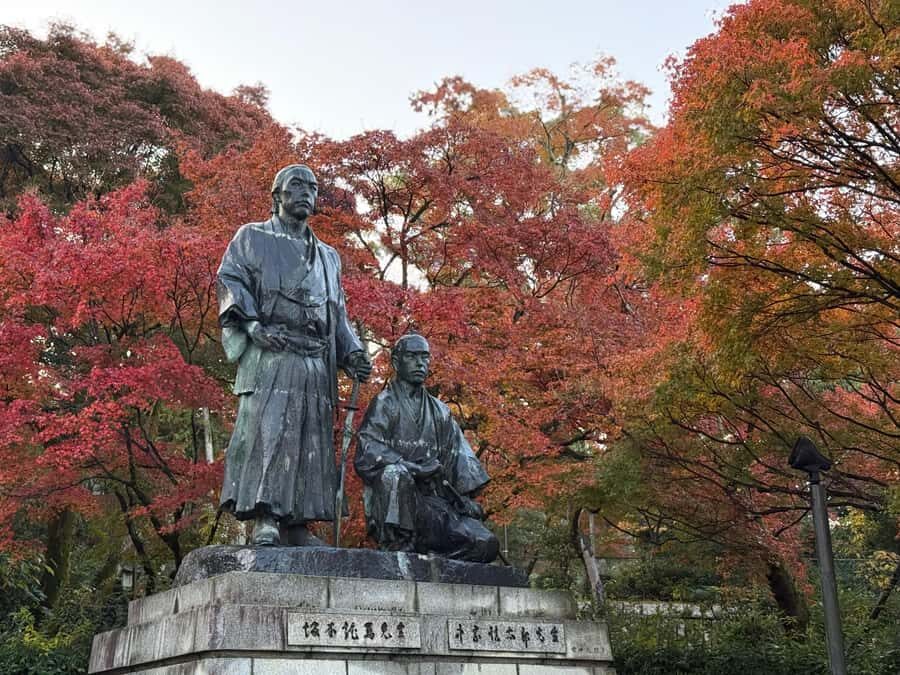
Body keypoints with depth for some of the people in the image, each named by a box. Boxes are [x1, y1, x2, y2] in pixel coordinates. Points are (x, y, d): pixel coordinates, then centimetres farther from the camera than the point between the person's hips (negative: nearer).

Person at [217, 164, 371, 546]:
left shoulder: (328, 256, 28)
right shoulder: (253, 238, 14)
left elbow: (338, 314, 27)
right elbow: (230, 280, 1)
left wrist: (352, 353, 9)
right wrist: (252, 324, -16)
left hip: (316, 362, 5)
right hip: (268, 354, -5)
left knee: (311, 439, -1)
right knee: (266, 429, -16)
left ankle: (297, 524, 1)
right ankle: (263, 519, -20)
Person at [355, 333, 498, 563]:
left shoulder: (439, 411, 22)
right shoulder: (385, 403, 5)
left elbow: (459, 458, 16)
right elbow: (367, 455, -9)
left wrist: (465, 497, -1)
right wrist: (415, 468, -20)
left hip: (433, 502, 5)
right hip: (394, 501, -5)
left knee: (486, 544, -14)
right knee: (396, 473, -38)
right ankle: (398, 547, -29)